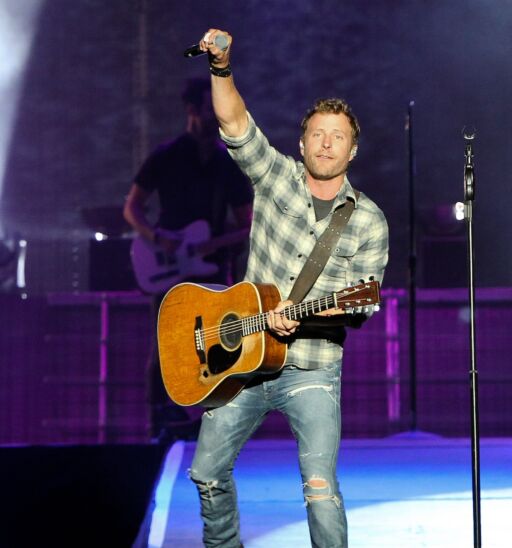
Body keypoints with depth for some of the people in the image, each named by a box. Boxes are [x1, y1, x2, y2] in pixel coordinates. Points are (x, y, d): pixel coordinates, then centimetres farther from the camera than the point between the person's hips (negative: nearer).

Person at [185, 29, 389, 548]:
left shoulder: (369, 221, 0)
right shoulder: (276, 176, 3)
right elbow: (235, 124, -10)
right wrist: (221, 69, -27)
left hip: (310, 371, -2)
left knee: (320, 485, -17)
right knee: (207, 472, 11)